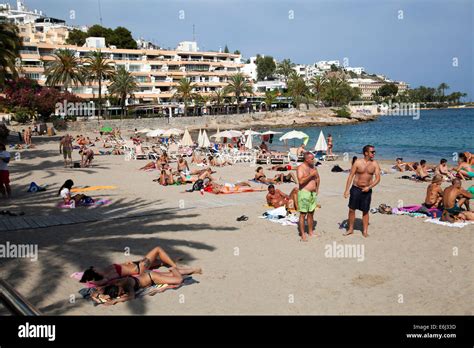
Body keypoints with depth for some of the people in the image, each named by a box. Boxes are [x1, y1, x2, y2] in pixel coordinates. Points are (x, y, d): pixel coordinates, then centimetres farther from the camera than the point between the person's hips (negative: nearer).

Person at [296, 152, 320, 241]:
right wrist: (311, 175, -19)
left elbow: (317, 178, 27)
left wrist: (317, 188, 16)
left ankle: (310, 232, 20)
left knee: (311, 213, 12)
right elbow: (301, 181, -22)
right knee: (303, 214, -4)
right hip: (304, 193, -7)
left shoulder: (313, 167, 12)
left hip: (313, 193, 7)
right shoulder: (301, 168, -9)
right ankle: (302, 234, 0)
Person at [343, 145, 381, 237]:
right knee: (352, 209, 4)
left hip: (367, 190, 1)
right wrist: (346, 190, -8)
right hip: (356, 189, -1)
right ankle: (350, 229, 19)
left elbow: (378, 178, -4)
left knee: (365, 211, 7)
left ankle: (365, 231, 17)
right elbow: (351, 176, -4)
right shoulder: (358, 163, -7)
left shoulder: (375, 164, -2)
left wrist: (369, 187, -16)